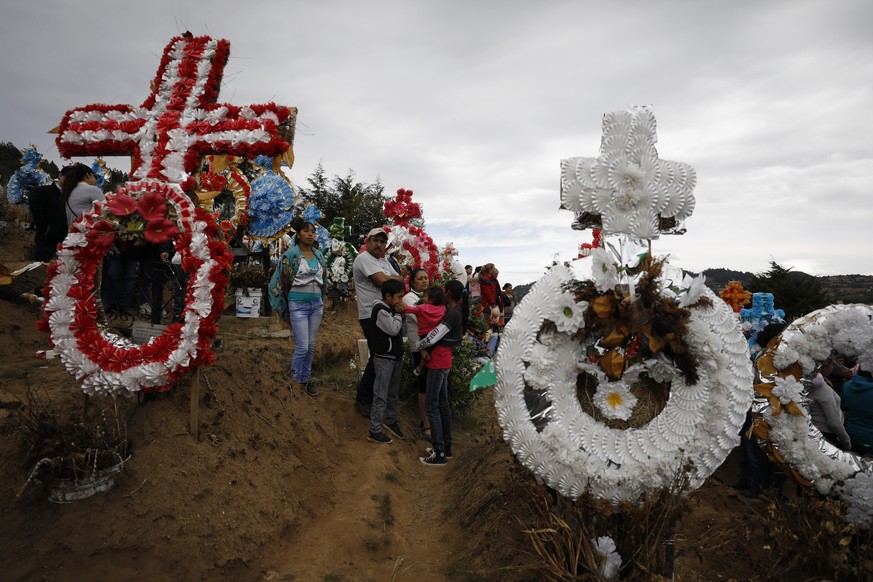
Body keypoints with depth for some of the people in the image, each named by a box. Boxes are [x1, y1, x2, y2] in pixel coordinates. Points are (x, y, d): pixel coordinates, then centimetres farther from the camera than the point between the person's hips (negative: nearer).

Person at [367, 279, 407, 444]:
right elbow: (393, 329, -21)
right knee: (381, 396, -4)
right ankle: (374, 431, 5)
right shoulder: (381, 310, -19)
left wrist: (399, 313, 3)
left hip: (395, 357, 9)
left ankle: (390, 421, 36)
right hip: (384, 358, -9)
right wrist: (398, 314, -11)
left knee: (393, 393, 19)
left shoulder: (392, 308, 10)